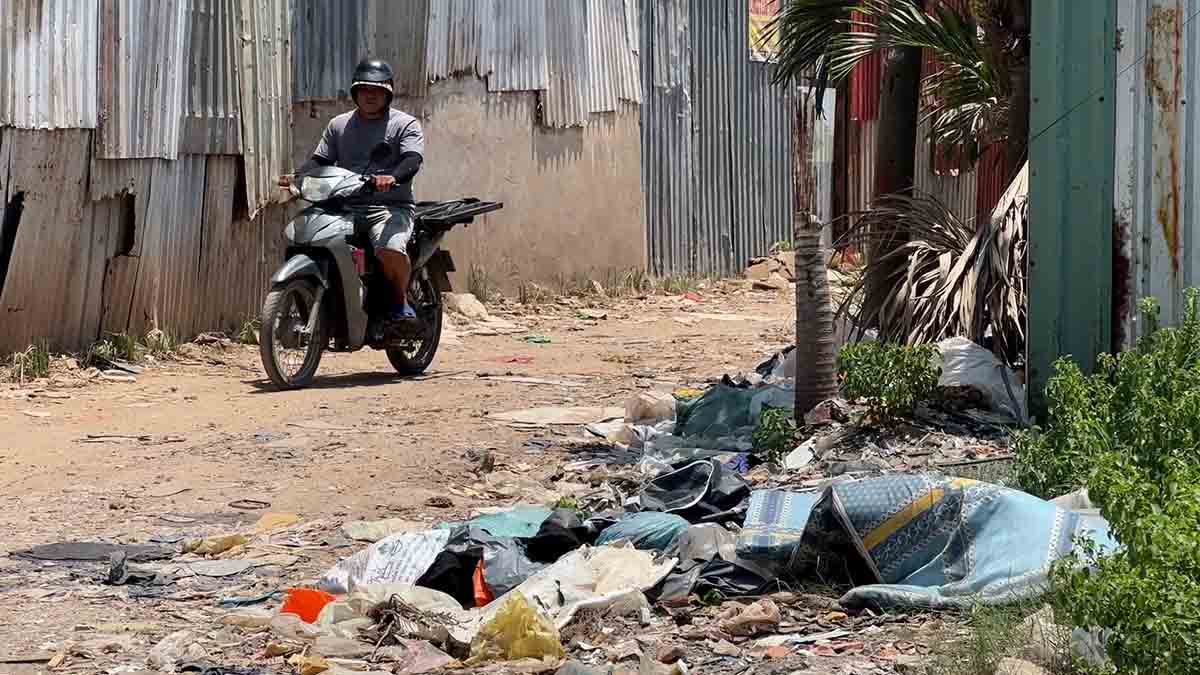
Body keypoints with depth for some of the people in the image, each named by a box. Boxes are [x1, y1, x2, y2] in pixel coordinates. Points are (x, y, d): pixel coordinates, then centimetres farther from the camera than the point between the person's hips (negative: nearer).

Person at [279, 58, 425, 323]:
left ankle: (401, 298, -7)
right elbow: (321, 160, 13)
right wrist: (297, 177, -8)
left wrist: (392, 177, -34)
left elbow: (413, 160, -12)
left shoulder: (405, 124, 5)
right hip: (345, 207, 5)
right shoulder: (339, 125, 20)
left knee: (390, 248, -34)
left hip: (390, 207, -5)